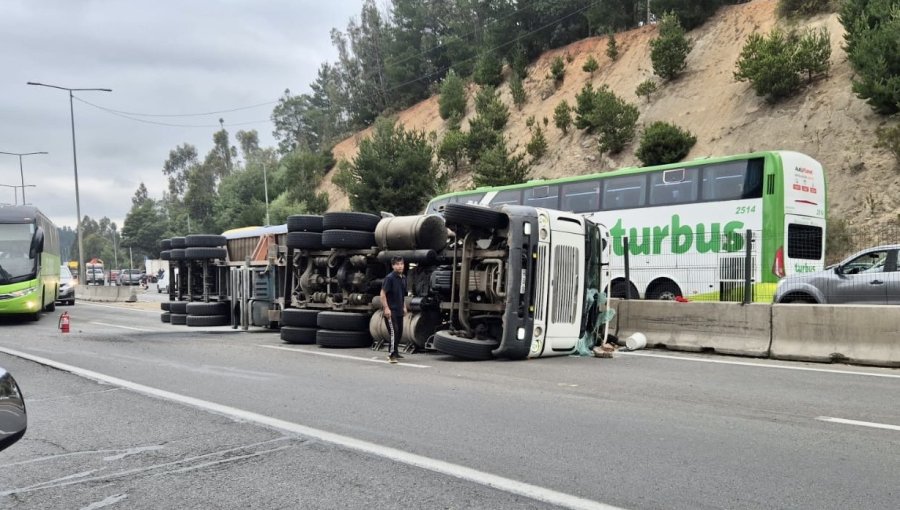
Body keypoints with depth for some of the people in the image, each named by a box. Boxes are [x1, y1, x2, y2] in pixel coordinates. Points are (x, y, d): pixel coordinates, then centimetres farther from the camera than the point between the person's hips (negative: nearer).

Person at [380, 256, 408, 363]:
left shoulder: (403, 278, 11)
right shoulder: (389, 278, -13)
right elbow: (383, 293, -15)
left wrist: (404, 307, 19)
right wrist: (386, 308, -20)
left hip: (399, 310, 8)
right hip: (391, 310, -8)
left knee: (399, 332, 13)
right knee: (393, 332, -15)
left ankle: (395, 352, 26)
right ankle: (391, 355, -12)